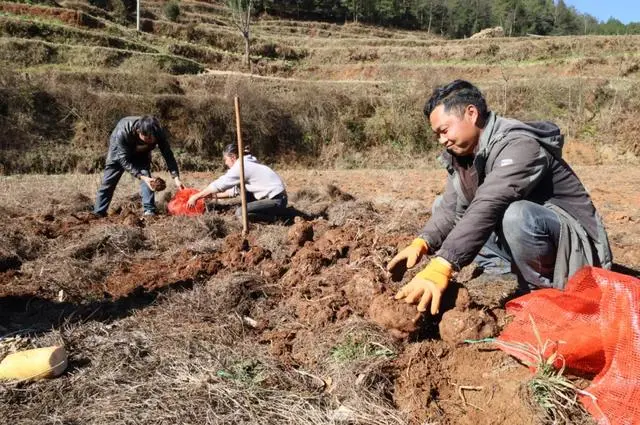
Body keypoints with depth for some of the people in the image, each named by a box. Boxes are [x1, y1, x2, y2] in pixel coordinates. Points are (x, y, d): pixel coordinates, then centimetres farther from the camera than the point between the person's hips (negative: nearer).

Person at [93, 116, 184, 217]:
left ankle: (149, 210, -13)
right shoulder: (122, 132, -43)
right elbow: (124, 160, -37)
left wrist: (176, 177, -39)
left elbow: (168, 154, -29)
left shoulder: (158, 133, -36)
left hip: (141, 152, 2)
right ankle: (98, 213, 10)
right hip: (119, 150, -2)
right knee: (109, 181, -1)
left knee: (146, 175, -18)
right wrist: (141, 177, -47)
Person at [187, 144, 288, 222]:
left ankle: (275, 217, -5)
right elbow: (235, 190, 19)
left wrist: (195, 197, -4)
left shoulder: (241, 166, -13)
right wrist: (214, 195, 17)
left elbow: (218, 185, -12)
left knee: (240, 213, -14)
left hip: (277, 200, -10)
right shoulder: (247, 163, 15)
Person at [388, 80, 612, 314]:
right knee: (440, 205, 4)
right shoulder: (463, 152, 1)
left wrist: (440, 268, -48)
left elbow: (486, 210, -40)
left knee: (516, 215, -40)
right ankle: (514, 276, -3)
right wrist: (421, 243, -23)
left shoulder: (519, 146, -27)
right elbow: (451, 208, -4)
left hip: (571, 242, -8)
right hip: (520, 239, 8)